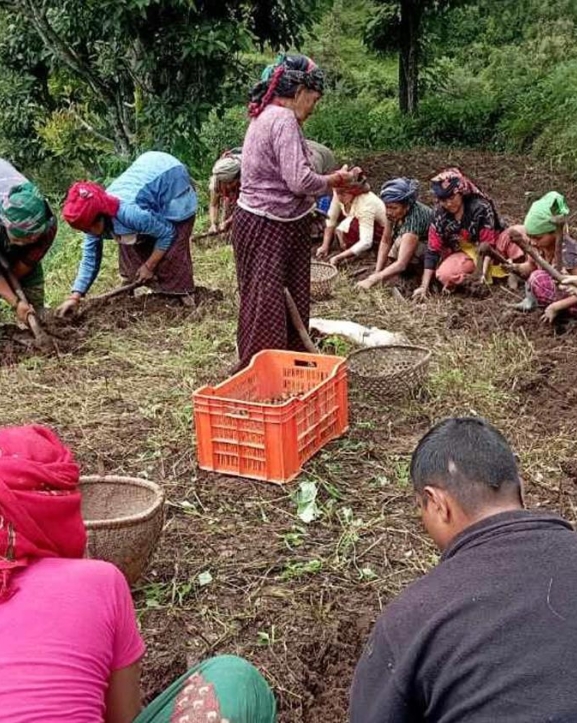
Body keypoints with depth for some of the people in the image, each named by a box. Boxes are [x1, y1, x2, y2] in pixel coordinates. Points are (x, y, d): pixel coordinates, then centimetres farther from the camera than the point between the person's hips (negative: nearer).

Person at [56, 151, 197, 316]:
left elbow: (168, 233, -28)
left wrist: (149, 266, -16)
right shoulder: (93, 214, -19)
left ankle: (186, 298, 3)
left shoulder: (128, 213, -42)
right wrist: (74, 297, -22)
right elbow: (90, 258, -13)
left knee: (172, 250, -10)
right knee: (129, 247, 7)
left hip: (174, 182, -7)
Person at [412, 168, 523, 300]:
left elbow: (488, 244, -24)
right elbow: (432, 251, -12)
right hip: (463, 253, 2)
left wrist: (485, 273, -37)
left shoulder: (480, 207, -23)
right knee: (445, 274, -31)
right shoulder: (440, 216, -13)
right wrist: (424, 286, -17)